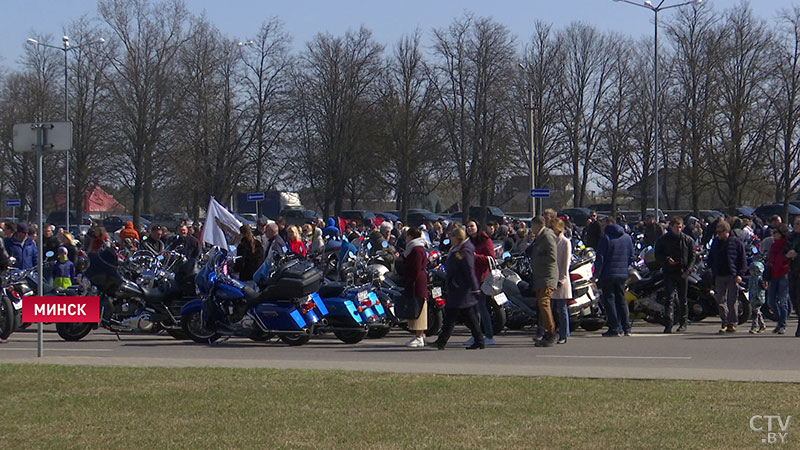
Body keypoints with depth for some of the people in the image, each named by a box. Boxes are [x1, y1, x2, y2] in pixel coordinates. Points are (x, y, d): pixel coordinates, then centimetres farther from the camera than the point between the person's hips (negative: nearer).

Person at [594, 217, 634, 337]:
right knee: (621, 300, 13)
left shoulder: (606, 238, -11)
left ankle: (615, 328, -6)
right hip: (623, 275, 6)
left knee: (609, 300, -1)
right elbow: (631, 257, 13)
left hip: (608, 274, -6)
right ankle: (626, 328, 11)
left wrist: (596, 275, -8)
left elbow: (600, 259, -13)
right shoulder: (627, 238, 9)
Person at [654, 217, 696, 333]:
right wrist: (666, 259, -16)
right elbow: (657, 255, 5)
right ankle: (668, 324, -17)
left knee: (683, 299, 9)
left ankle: (683, 323, 19)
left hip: (683, 273, 1)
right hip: (669, 273, -1)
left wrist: (687, 270, -6)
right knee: (670, 298, -11)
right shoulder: (663, 240, 3)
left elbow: (692, 257, 7)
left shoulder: (688, 240, 6)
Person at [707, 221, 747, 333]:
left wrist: (740, 274, -9)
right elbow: (710, 257, 23)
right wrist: (711, 268, 8)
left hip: (732, 276, -4)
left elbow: (742, 260, -1)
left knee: (732, 301, -4)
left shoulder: (736, 243, -1)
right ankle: (724, 323, 11)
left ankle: (732, 323, 3)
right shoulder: (716, 242, 12)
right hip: (719, 276, 4)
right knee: (720, 301, 3)